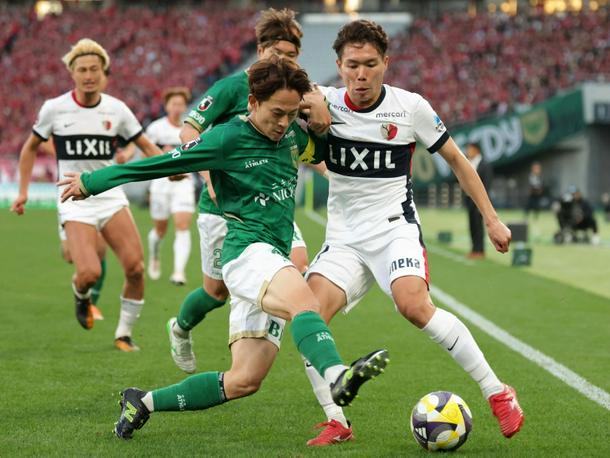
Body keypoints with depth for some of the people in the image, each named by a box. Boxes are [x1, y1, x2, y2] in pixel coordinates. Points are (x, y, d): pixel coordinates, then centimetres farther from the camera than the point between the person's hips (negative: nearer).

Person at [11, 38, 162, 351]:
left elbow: (146, 146, 9)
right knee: (89, 273, -21)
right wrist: (23, 191, 8)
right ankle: (80, 293, 18)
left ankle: (124, 334, 9)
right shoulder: (54, 108, -3)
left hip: (111, 197, 3)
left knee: (135, 267, -13)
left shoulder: (116, 109, 1)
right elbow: (31, 147, 11)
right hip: (75, 201, -2)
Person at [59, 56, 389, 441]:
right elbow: (161, 164, 2)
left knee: (245, 381, 2)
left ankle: (143, 403, 15)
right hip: (248, 251, -7)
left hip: (276, 261, 7)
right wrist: (92, 183, 8)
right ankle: (337, 376, -65)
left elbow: (327, 150, 35)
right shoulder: (229, 138, -5)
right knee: (305, 301, -39)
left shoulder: (292, 136, 14)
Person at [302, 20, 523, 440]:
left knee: (414, 305, -30)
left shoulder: (410, 107, -6)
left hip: (394, 227, -3)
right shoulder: (325, 103, -1)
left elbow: (455, 158, 7)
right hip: (344, 236, 3)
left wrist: (491, 219, 7)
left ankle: (497, 393, -18)